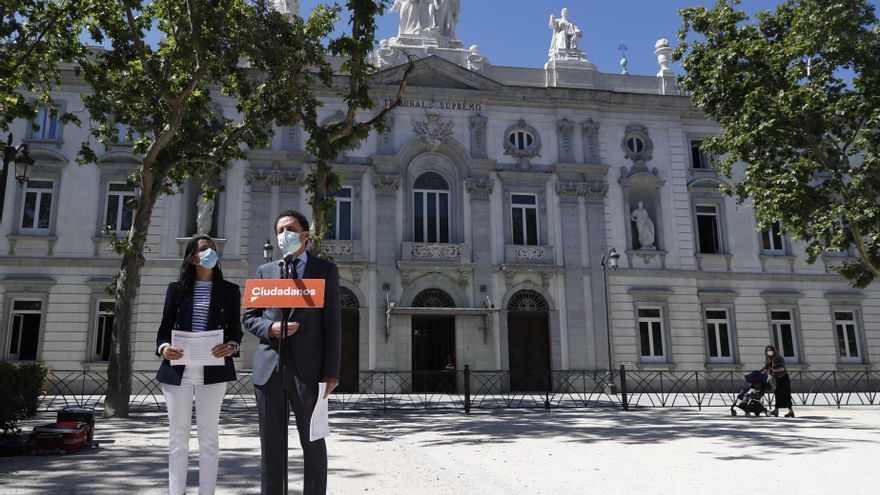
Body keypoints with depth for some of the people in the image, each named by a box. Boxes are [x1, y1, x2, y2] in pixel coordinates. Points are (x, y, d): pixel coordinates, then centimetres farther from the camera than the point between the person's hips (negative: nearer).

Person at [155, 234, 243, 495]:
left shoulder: (229, 290, 8)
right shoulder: (176, 288, 9)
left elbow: (235, 329, 5)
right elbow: (165, 327, 7)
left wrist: (231, 346, -16)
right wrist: (163, 347, -14)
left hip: (212, 370, -1)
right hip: (178, 369, 1)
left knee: (208, 435, 3)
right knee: (178, 435, 6)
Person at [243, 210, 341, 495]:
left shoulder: (325, 270, 6)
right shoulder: (265, 271, 15)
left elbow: (331, 323, 1)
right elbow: (250, 317, 15)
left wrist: (331, 372, -7)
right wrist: (271, 328, -8)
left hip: (308, 368, -2)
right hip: (269, 368, 3)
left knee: (313, 442, 5)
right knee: (271, 445, 9)